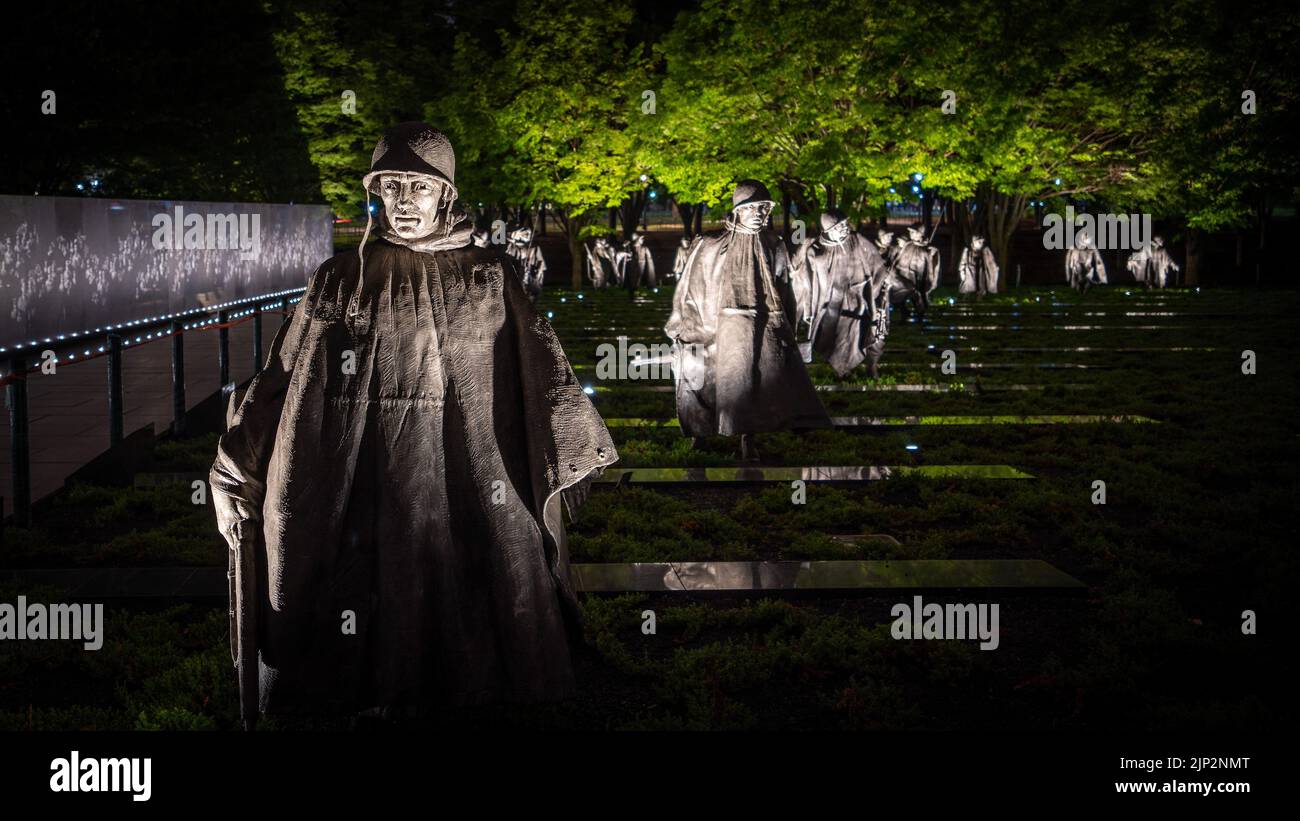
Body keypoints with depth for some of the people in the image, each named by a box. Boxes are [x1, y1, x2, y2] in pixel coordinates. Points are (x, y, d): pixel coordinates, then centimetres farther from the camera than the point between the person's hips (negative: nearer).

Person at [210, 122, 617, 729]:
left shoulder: (491, 279, 7)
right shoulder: (342, 279, 6)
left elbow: (542, 367, -1)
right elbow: (282, 376, 2)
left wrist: (574, 447, -11)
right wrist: (235, 476, -3)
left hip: (463, 489, 0)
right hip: (366, 491, 0)